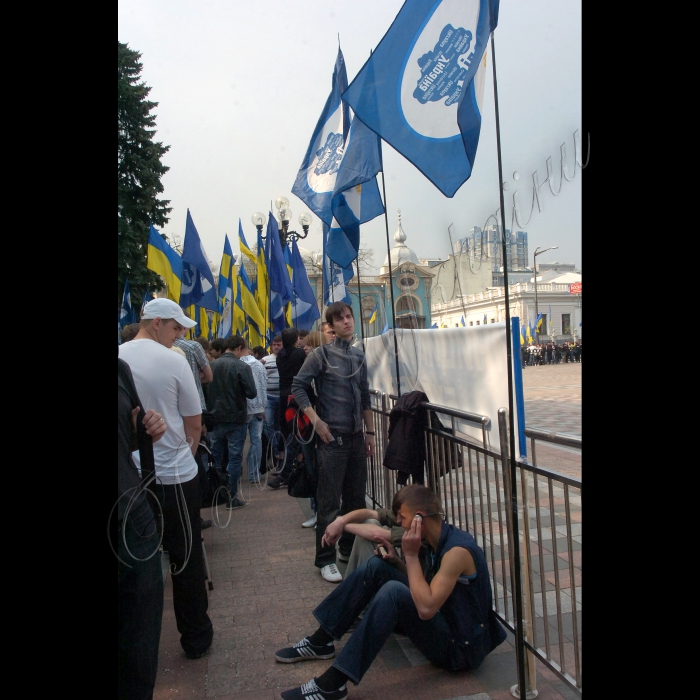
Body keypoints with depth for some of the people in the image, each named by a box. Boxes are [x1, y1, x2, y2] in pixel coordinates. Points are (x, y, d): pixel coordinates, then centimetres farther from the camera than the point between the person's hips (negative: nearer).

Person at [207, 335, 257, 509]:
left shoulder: (212, 365, 0)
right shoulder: (242, 367, -14)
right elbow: (252, 393, -14)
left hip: (216, 417, 5)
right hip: (236, 418, -5)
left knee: (215, 455, 15)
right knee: (235, 457, 3)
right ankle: (232, 498, 7)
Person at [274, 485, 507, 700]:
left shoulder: (457, 549, -25)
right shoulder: (437, 541, 1)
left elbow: (426, 608, -30)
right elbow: (423, 587, 12)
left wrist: (411, 555, -24)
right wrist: (397, 562, -3)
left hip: (461, 647, -9)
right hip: (440, 621, 9)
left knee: (394, 592, -32)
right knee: (375, 567, -1)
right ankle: (321, 641, 6)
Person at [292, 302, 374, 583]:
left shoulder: (359, 356, 11)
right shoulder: (321, 354, -6)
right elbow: (298, 386, -7)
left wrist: (369, 432, 15)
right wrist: (317, 422, -13)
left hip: (356, 436, 6)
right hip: (332, 436, -6)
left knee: (356, 497, 14)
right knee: (329, 501, -1)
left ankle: (350, 549, 31)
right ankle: (325, 559, 11)